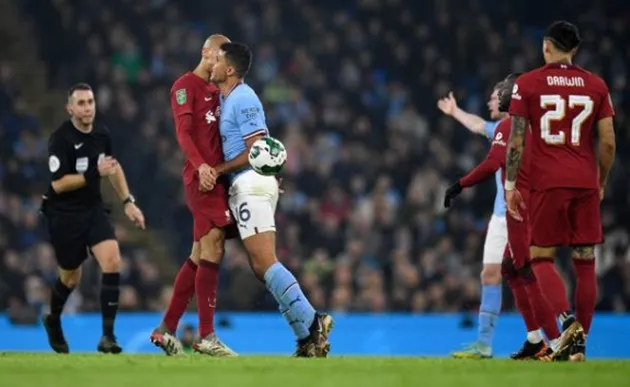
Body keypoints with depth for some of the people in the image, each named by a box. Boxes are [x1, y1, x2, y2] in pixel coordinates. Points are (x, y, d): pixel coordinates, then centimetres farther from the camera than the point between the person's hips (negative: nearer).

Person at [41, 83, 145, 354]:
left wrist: (127, 202, 14)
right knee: (71, 277, 8)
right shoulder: (60, 139, -19)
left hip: (93, 209, 5)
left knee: (112, 262, -16)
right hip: (64, 215, -5)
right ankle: (53, 321, 41)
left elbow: (113, 167, 19)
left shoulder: (101, 133, 1)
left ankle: (108, 336, -13)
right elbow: (58, 184, -23)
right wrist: (95, 173, -29)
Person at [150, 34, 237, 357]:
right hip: (201, 177, -9)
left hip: (217, 176, 9)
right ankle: (207, 337, -12)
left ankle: (167, 329, 14)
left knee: (200, 256, 8)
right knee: (212, 251, -12)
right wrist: (200, 165, -28)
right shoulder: (185, 85, -3)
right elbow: (183, 131, -12)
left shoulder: (216, 90, 23)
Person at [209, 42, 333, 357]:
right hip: (245, 186, 10)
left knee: (264, 263, -15)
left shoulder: (242, 99, -12)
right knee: (261, 266, 5)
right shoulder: (229, 98, 18)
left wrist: (217, 170, -12)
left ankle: (310, 325, -18)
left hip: (252, 184, -10)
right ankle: (308, 335, 1)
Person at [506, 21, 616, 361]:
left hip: (547, 183, -2)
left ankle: (567, 318, -20)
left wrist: (510, 185, 3)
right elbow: (608, 143, 5)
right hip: (586, 183, 2)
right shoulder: (596, 86, 7)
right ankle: (579, 343, 6)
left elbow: (516, 141, -4)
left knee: (541, 257, 5)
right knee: (585, 263, 7)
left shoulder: (527, 84, 0)